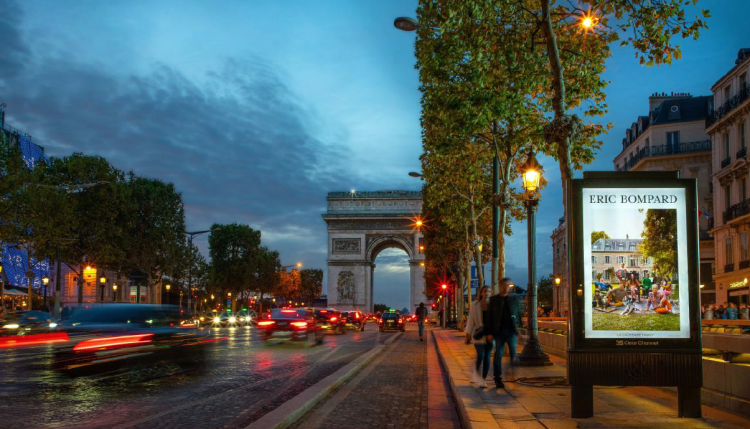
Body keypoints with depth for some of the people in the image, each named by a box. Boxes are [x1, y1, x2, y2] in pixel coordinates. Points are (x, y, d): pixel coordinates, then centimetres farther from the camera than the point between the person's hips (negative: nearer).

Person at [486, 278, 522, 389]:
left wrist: (519, 329, 2)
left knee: (513, 353, -6)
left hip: (511, 330, 1)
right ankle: (498, 379, 9)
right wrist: (489, 333, -2)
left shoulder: (514, 298, 9)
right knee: (498, 355, 2)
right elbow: (489, 316, 4)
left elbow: (518, 314, 10)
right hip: (499, 331, 0)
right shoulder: (494, 299, 5)